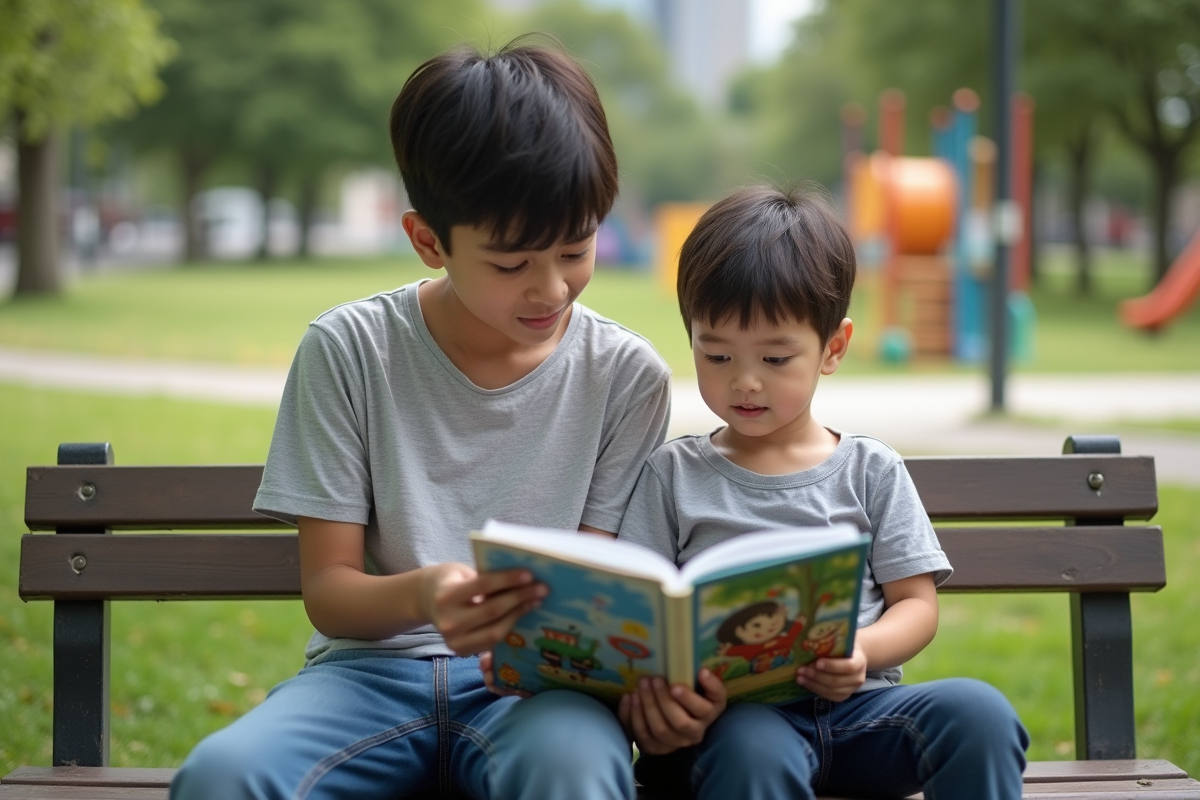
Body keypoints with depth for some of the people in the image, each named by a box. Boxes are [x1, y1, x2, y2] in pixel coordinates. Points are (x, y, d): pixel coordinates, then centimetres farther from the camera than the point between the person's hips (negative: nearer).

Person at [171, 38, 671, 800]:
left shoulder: (625, 377, 1)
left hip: (535, 679, -1)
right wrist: (419, 595, -25)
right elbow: (326, 588, -2)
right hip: (371, 665, 1)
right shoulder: (347, 352, -2)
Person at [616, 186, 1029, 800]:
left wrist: (862, 652, -12)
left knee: (978, 710, -29)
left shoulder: (870, 469, 16)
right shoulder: (674, 474, 13)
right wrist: (650, 686, -19)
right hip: (734, 712, -2)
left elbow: (917, 604, 12)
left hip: (858, 704, 2)